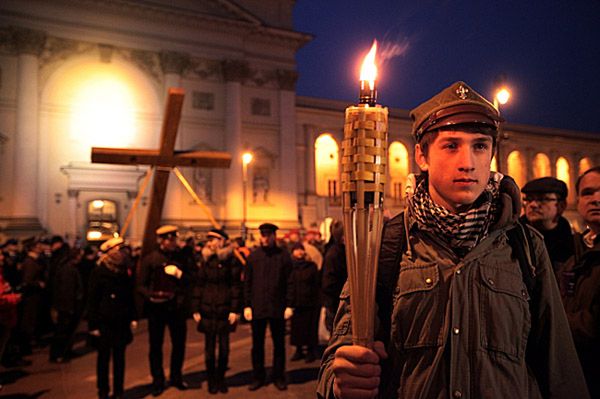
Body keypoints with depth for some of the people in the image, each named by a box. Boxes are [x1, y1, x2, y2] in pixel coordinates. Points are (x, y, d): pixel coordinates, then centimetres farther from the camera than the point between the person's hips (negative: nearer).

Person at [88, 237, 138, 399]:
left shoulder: (125, 271, 6)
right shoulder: (98, 272, -6)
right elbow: (92, 300, -7)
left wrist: (133, 318, 4)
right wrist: (93, 325, -10)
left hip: (122, 322, 3)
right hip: (104, 323, -3)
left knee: (119, 357, 9)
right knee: (104, 357, 7)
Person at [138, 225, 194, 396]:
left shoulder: (181, 258, 6)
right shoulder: (150, 259, -3)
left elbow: (191, 280, 5)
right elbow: (142, 285, -3)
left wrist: (179, 274, -13)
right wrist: (151, 295, -22)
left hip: (177, 307, 3)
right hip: (156, 308, -2)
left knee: (179, 344, 10)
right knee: (155, 345, 6)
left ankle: (176, 377, 29)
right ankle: (157, 381, 22)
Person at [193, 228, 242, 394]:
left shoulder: (231, 260, -3)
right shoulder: (205, 260, 7)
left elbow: (236, 286, -4)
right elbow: (199, 285, 7)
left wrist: (234, 310, -9)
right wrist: (196, 309, 3)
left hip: (224, 310, -2)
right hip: (208, 310, 2)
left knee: (224, 347, 5)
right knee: (209, 348, 6)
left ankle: (221, 379, 23)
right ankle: (211, 381, 21)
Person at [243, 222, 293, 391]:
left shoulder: (283, 255, -1)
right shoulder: (253, 256, 3)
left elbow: (290, 281, -1)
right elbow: (247, 282, 5)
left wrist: (289, 305, -6)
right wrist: (247, 305, -1)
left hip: (278, 307, -1)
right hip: (257, 307, 1)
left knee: (279, 344, 10)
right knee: (257, 344, 11)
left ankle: (279, 377, 24)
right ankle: (258, 377, 25)